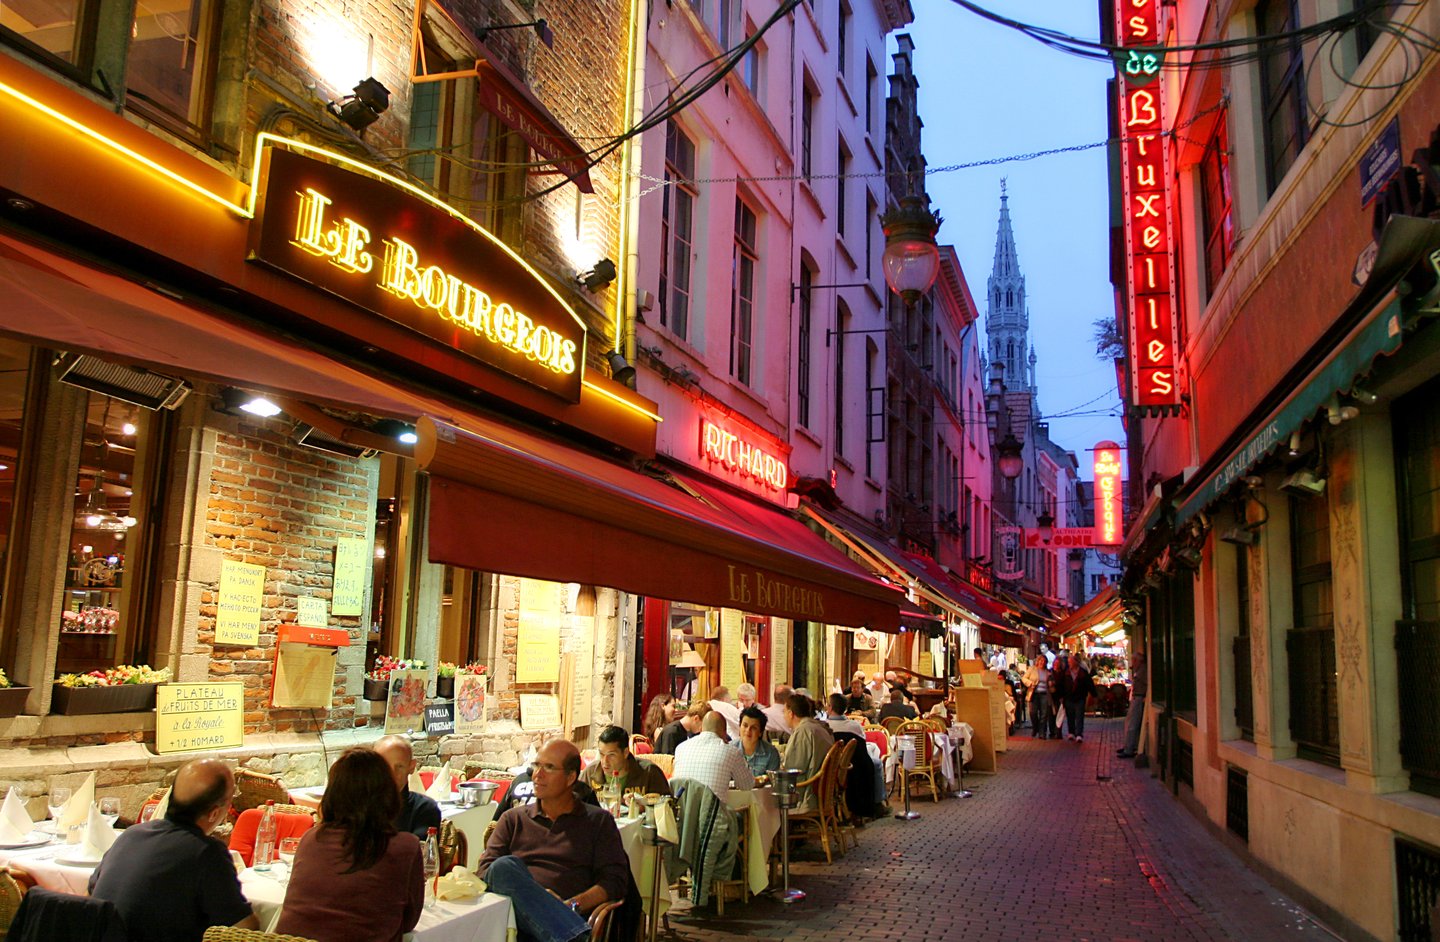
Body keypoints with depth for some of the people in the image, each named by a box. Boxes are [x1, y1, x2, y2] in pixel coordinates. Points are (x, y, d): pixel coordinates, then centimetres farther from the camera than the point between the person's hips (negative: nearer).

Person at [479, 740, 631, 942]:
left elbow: (616, 880, 8)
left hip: (569, 917, -3)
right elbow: (484, 871, 12)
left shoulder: (599, 821, 19)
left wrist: (572, 905, -11)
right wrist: (524, 896, -8)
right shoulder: (513, 819, 25)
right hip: (515, 916, 4)